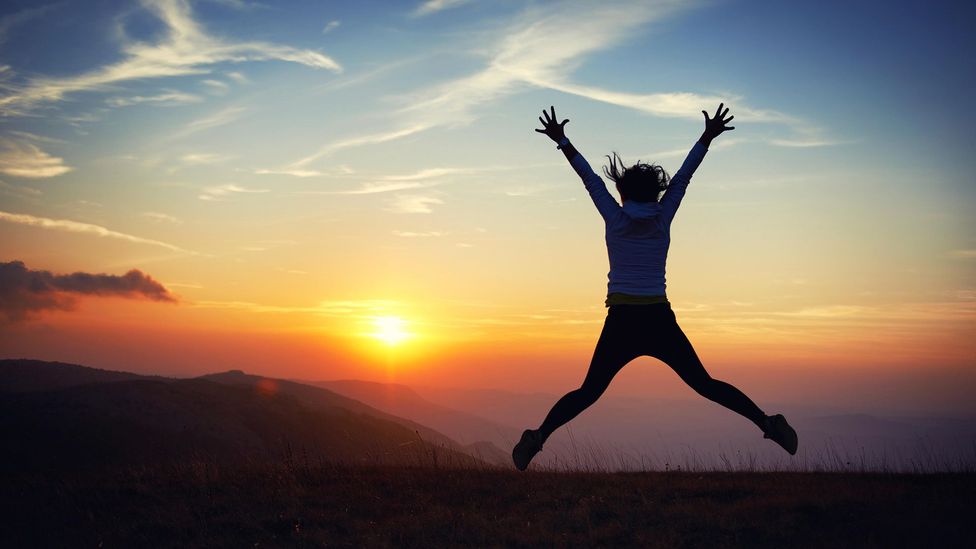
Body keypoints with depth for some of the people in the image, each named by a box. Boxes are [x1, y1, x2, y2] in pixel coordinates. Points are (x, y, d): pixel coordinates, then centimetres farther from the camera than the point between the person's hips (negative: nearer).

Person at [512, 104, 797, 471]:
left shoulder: (615, 219, 1)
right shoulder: (662, 219, 4)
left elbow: (590, 179, 8)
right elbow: (682, 178, 11)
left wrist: (561, 141, 14)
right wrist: (708, 137, 18)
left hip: (621, 324, -1)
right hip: (659, 322, 1)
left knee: (588, 393, 1)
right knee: (705, 385, 6)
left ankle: (539, 436, -15)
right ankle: (768, 423, -2)